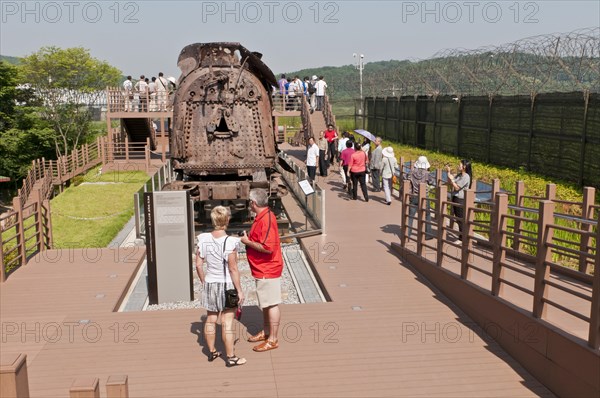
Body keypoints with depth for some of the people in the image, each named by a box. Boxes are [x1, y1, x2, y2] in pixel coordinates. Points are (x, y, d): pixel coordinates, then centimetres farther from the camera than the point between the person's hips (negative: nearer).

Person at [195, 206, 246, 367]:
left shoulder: (203, 239, -5)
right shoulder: (230, 242, -19)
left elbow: (199, 265, 0)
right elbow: (233, 269, -16)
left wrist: (204, 282, 15)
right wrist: (239, 290, -7)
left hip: (210, 283, 5)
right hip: (226, 284, -5)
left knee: (211, 319, 16)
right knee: (227, 322, 3)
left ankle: (212, 352, 31)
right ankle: (230, 357, 13)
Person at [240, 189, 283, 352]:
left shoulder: (266, 219, -24)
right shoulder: (263, 216, 9)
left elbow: (267, 247, -30)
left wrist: (248, 242, -20)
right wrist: (249, 240, 9)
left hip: (267, 270, -11)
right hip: (262, 269, 11)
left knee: (271, 304, 0)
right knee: (265, 303, 21)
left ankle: (273, 340, 9)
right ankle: (266, 332, 35)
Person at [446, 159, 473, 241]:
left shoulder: (466, 177, -16)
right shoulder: (458, 175, 9)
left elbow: (457, 188, -18)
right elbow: (450, 183, 13)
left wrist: (451, 179, -14)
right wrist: (448, 172, 5)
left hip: (461, 200, -9)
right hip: (455, 198, 9)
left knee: (461, 220, -1)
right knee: (458, 219, 16)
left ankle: (462, 239, 8)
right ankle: (461, 236, 26)